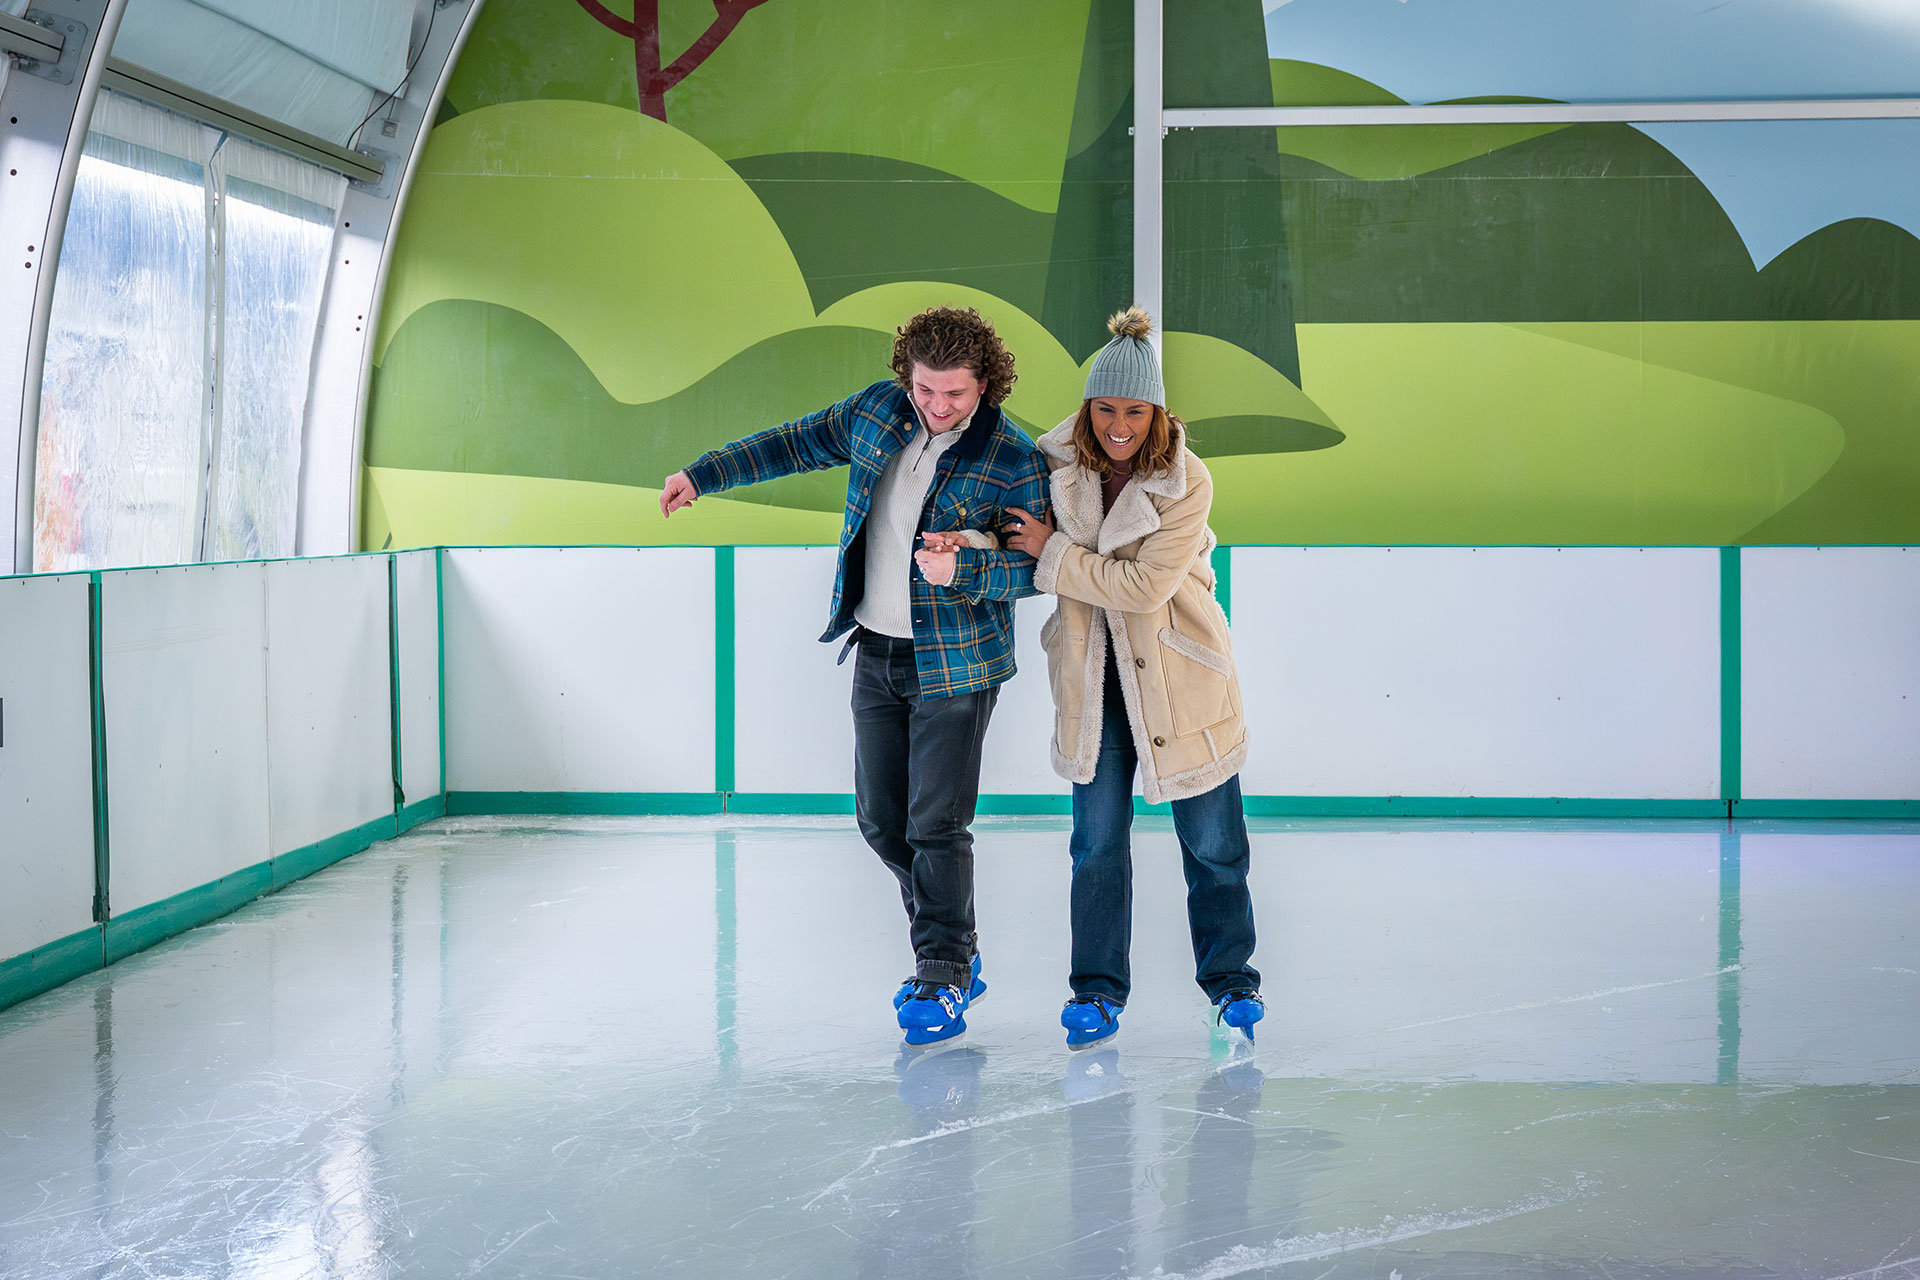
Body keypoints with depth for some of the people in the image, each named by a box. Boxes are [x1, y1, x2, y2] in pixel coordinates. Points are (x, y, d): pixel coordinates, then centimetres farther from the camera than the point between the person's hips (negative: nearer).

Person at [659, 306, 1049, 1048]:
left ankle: (943, 980, 5)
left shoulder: (1013, 461, -15)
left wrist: (963, 570, -31)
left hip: (955, 664, -6)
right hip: (877, 651, 6)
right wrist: (702, 476, 16)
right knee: (880, 819, 9)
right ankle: (952, 951, 25)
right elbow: (797, 444, 14)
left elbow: (1036, 566, -13)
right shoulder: (877, 411, 1)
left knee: (935, 825, -7)